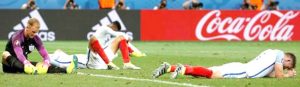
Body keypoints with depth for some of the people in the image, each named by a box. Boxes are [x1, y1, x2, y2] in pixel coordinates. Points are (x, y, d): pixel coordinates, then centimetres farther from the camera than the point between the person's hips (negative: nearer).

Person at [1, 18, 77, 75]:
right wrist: (26, 63, -57)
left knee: (43, 66, -18)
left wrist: (46, 62, -33)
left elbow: (44, 54, -9)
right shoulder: (17, 37, -20)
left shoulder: (35, 38, 0)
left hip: (23, 64, 6)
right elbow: (19, 54, -37)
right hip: (10, 66, -6)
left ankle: (65, 70, -42)